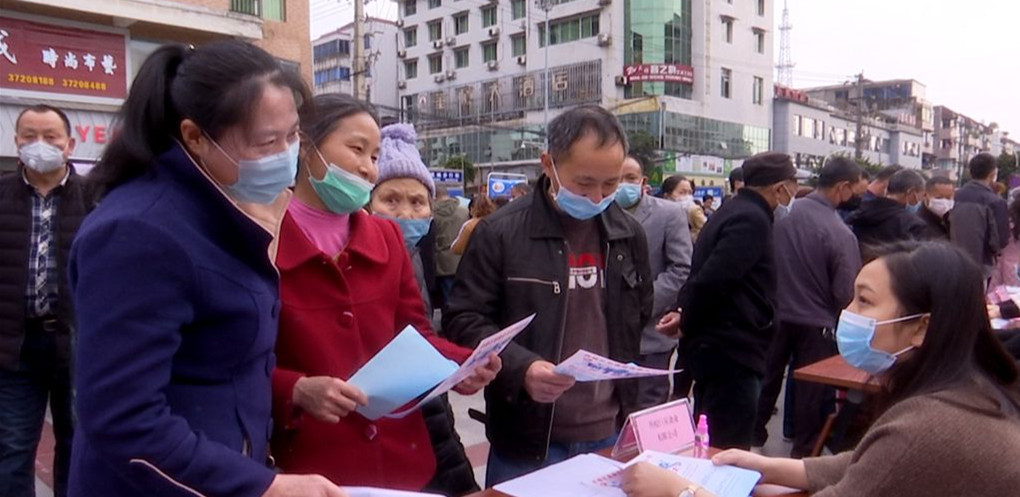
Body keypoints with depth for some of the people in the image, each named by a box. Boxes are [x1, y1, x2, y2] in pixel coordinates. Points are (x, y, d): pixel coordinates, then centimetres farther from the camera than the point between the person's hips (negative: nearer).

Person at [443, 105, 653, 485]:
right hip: (527, 441, -4)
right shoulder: (500, 232, -10)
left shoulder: (629, 234, 6)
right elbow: (464, 320, -10)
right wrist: (521, 368, -25)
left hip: (608, 436, 5)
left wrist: (629, 394, 11)